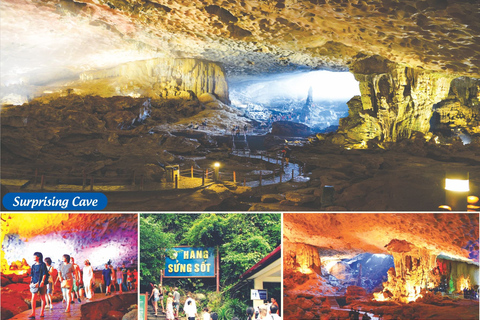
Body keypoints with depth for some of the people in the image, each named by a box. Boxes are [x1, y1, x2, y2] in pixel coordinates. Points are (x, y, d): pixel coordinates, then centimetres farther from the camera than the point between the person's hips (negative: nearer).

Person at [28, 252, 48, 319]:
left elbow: (44, 274, -7)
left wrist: (42, 282, -16)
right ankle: (33, 313, -9)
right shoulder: (33, 265, 13)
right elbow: (32, 275, 18)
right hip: (35, 283, 4)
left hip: (41, 283, -4)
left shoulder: (42, 265, -3)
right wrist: (31, 282, 10)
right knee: (33, 298, -7)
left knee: (42, 298, 5)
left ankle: (42, 312, 12)